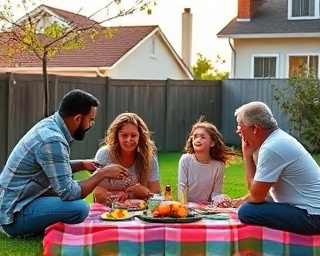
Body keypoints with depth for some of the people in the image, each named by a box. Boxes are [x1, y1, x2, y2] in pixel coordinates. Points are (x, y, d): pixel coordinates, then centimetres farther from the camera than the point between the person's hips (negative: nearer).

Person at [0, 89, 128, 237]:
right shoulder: (52, 140, -25)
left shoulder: (50, 125, 4)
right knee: (79, 208, -26)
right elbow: (68, 192, -25)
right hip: (14, 214, -10)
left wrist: (81, 165, 7)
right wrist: (103, 174, -15)